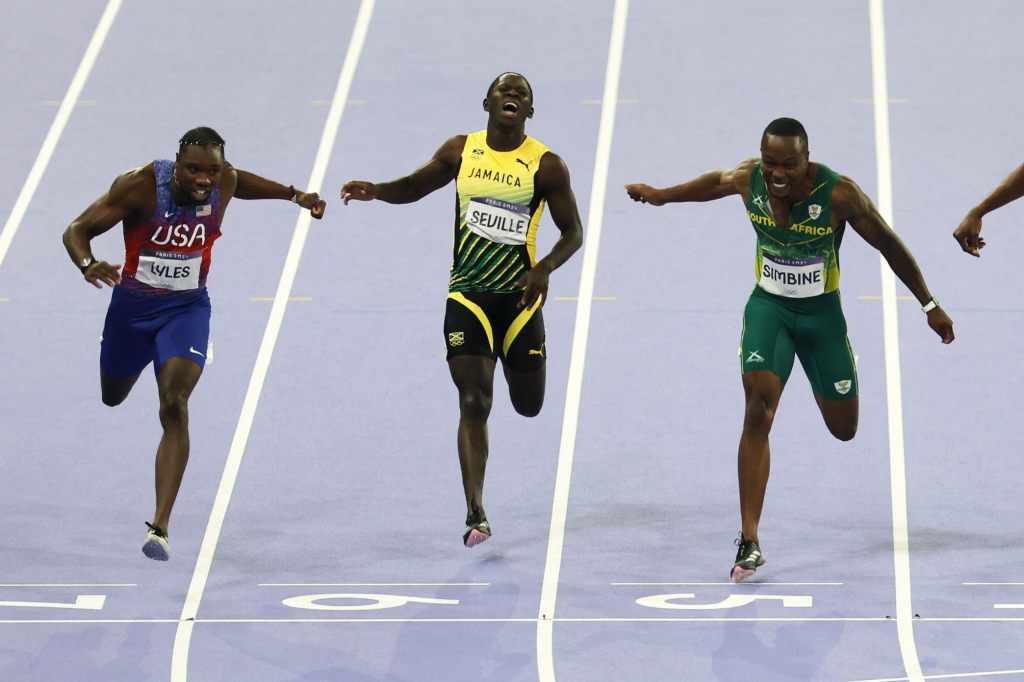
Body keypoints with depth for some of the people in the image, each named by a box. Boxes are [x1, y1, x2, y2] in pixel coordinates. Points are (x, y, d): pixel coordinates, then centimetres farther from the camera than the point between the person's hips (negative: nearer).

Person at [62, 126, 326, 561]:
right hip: (132, 304, 0)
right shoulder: (140, 185, -25)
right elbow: (77, 230, -25)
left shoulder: (225, 182, -14)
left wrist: (294, 195, 13)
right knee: (113, 395, 23)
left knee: (174, 405, -21)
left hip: (187, 308, 0)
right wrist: (87, 266, -45)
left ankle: (160, 526, -25)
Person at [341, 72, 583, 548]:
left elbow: (572, 232, 0)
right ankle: (475, 516, -11)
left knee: (529, 405, 11)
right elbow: (412, 187, 15)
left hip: (519, 295, 0)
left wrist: (545, 268, -19)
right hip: (467, 294, 0)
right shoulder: (460, 151, 2)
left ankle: (518, 367, 51)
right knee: (474, 403, -11)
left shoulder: (545, 165, -5)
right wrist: (374, 190, -6)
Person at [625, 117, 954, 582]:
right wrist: (662, 195, 21)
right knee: (757, 414, -19)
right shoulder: (748, 179, -16)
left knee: (844, 430, 12)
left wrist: (929, 305, -4)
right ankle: (749, 542, -17)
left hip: (822, 315, 0)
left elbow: (890, 245, -11)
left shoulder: (839, 194, -24)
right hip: (767, 307, 1)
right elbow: (715, 182, 10)